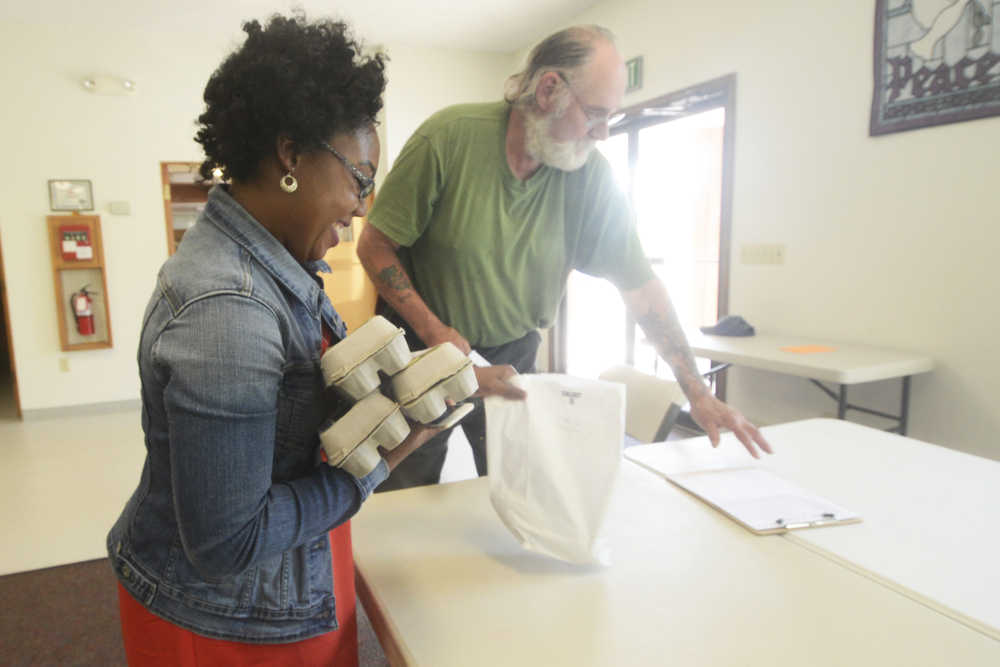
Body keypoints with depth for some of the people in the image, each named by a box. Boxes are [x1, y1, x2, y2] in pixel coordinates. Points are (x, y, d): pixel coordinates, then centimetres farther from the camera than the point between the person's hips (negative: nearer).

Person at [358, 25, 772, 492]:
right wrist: (433, 331, -22)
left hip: (511, 355, 2)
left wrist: (698, 393, -6)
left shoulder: (591, 176, -11)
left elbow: (639, 284, -6)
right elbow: (374, 246, -12)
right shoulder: (449, 137, -19)